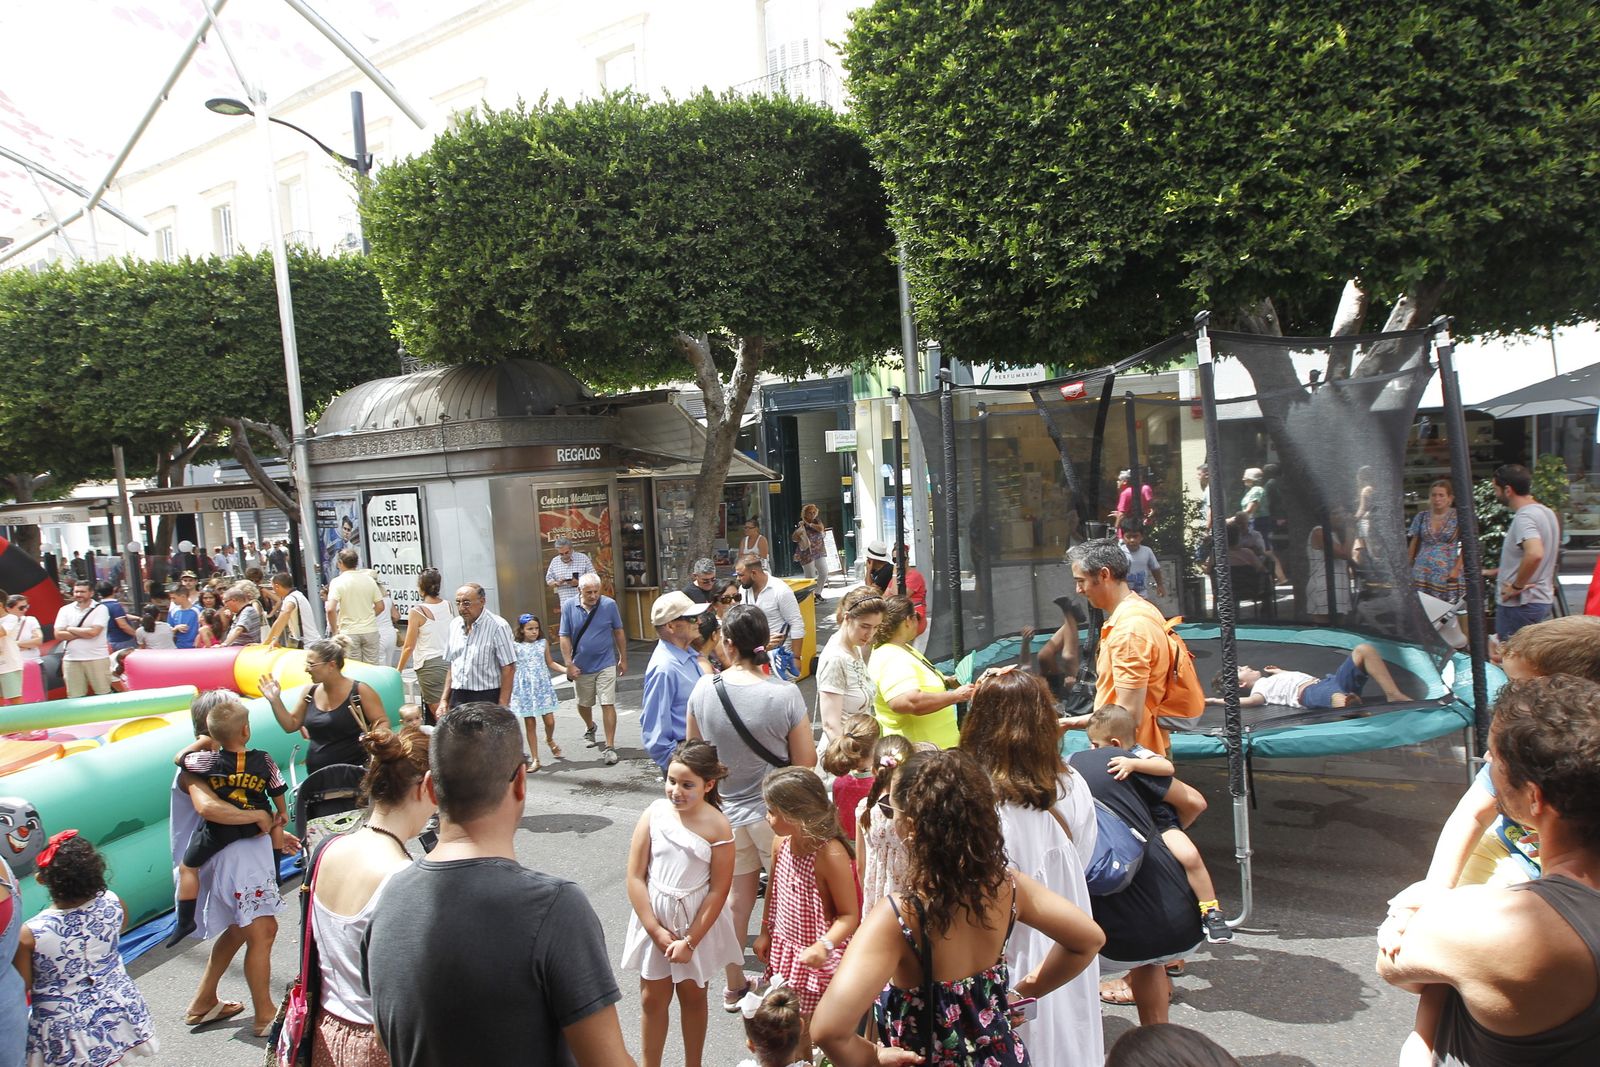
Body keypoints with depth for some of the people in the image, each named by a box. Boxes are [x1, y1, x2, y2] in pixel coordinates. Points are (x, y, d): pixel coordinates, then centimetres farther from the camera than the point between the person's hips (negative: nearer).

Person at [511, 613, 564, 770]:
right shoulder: (516, 647, -5)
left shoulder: (543, 643, 2)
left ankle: (550, 740, 35)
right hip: (525, 689, -2)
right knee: (530, 724, 3)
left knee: (550, 721, 0)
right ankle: (535, 759, 12)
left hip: (542, 686, 2)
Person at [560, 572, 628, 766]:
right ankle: (590, 727, 50)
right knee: (584, 704, 20)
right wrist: (569, 665, -9)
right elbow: (565, 637, -4)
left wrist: (623, 659, 5)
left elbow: (619, 632, 2)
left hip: (606, 665, -2)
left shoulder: (609, 605, -9)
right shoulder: (569, 607, -8)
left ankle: (610, 747, -1)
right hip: (581, 666, 2)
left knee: (608, 705, -7)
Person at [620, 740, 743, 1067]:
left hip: (698, 922, -1)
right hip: (654, 919, 1)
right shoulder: (654, 814, -13)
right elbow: (635, 877, -9)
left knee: (693, 997, 17)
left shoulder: (718, 826, -17)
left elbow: (718, 890, -13)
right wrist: (656, 931, -10)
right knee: (653, 999, 12)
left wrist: (690, 941, -12)